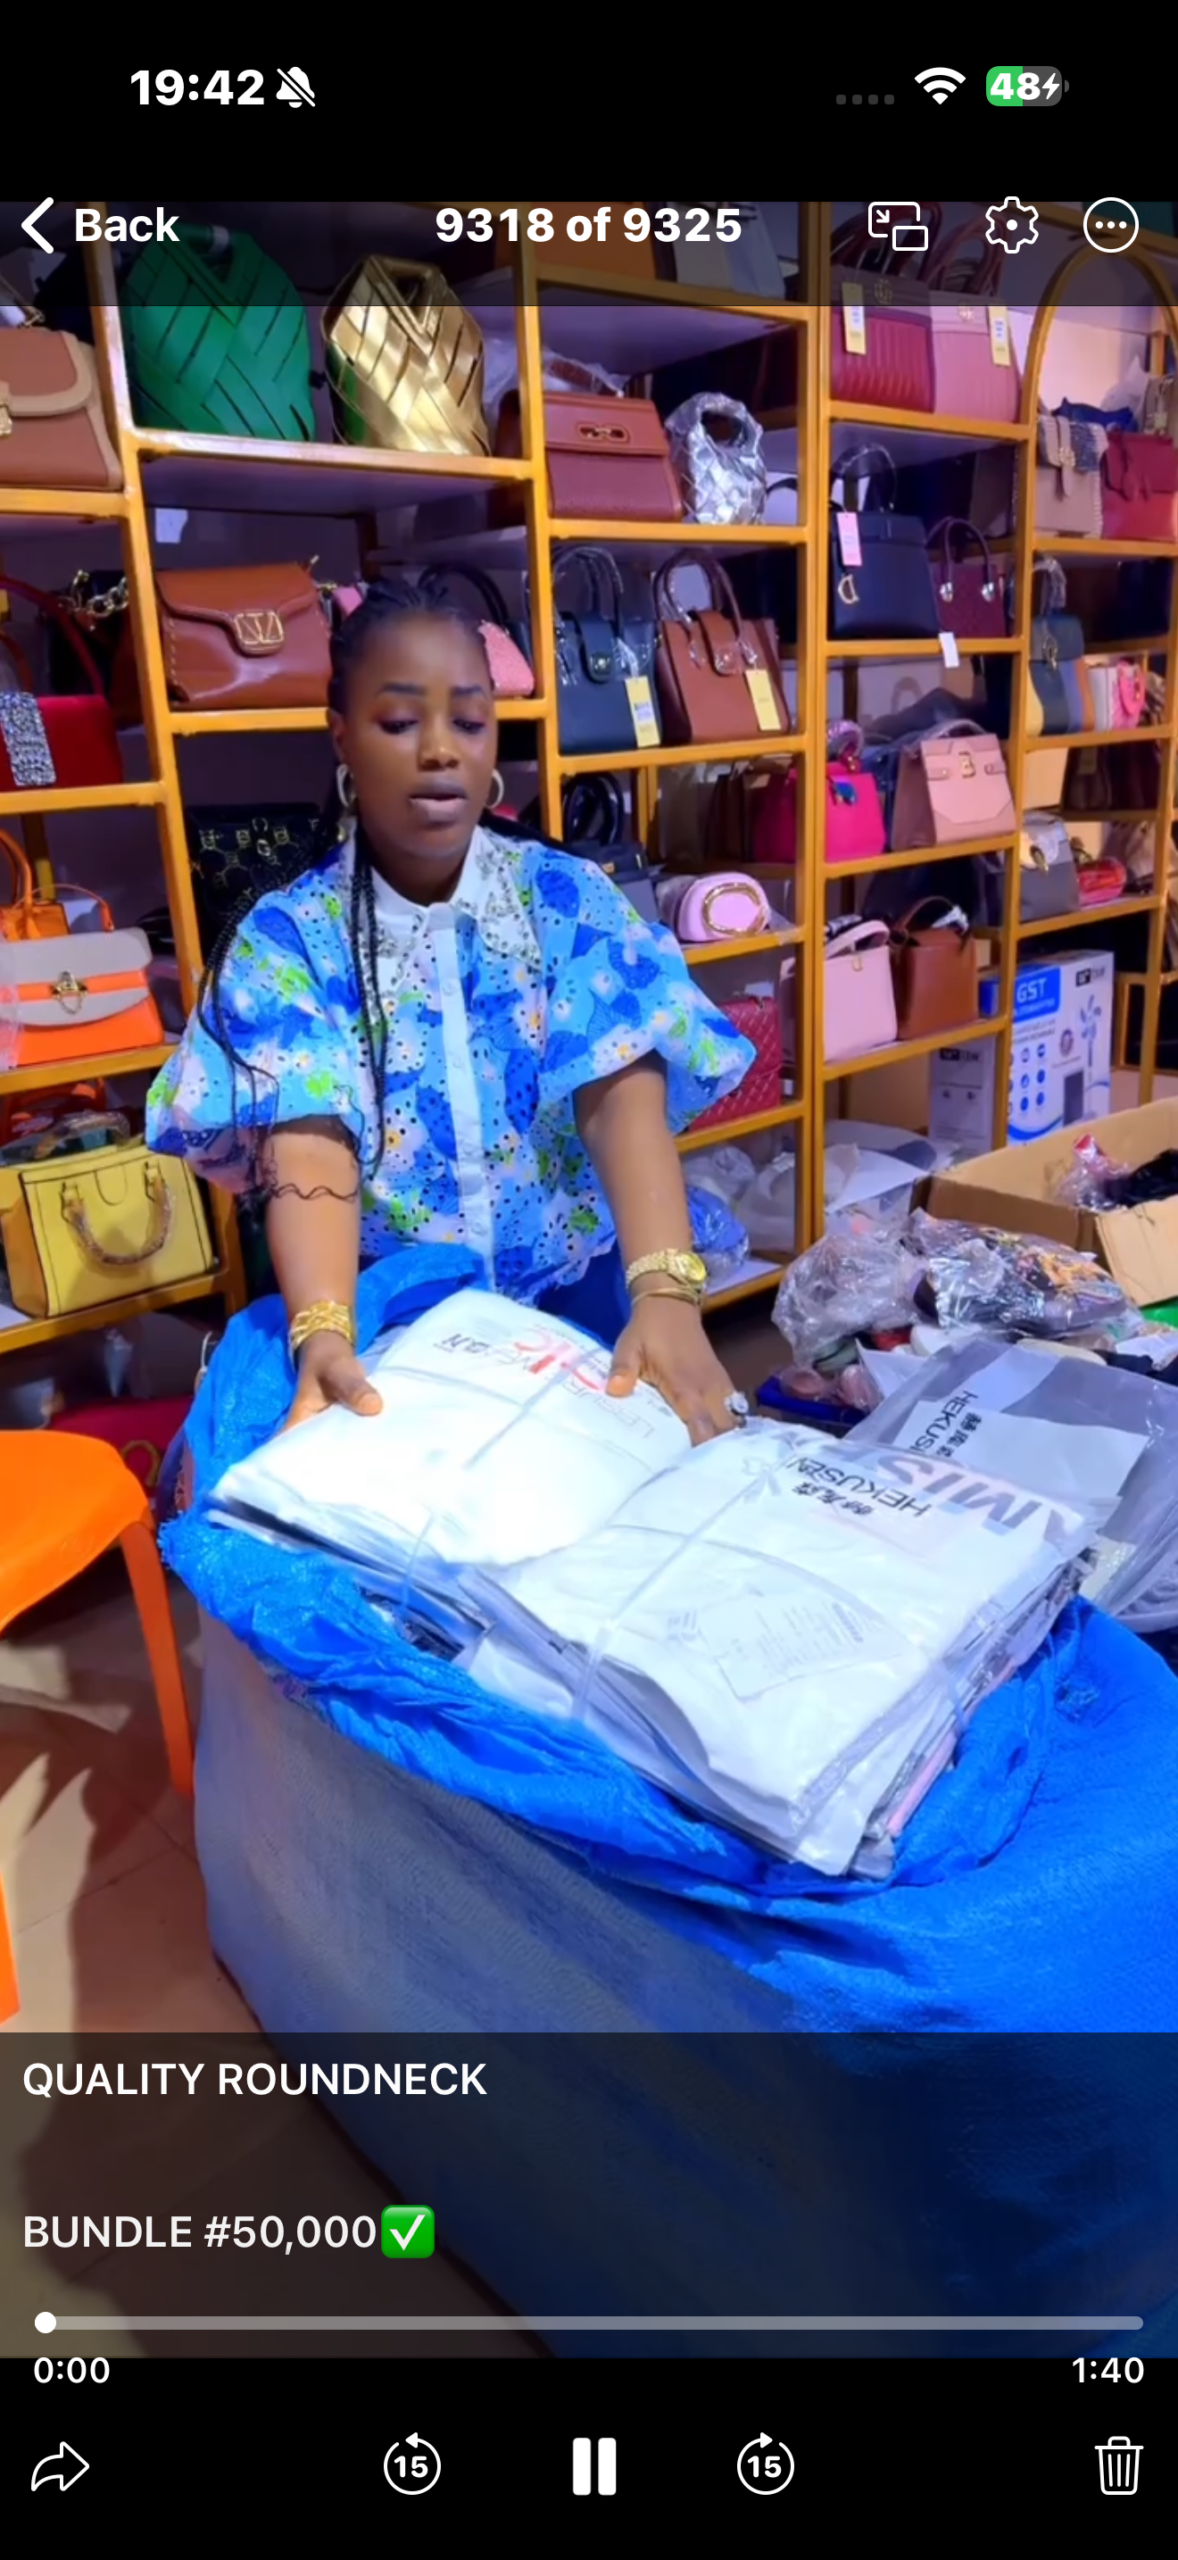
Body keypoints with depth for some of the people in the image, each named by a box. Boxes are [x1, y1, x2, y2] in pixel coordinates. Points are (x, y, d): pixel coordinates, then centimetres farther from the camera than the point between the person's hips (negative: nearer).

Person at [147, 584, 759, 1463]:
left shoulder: (572, 898, -3)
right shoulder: (285, 937, -6)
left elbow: (624, 1096, -18)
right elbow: (309, 1146, -21)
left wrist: (666, 1293, -36)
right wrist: (324, 1334, -41)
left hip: (580, 1299, 1)